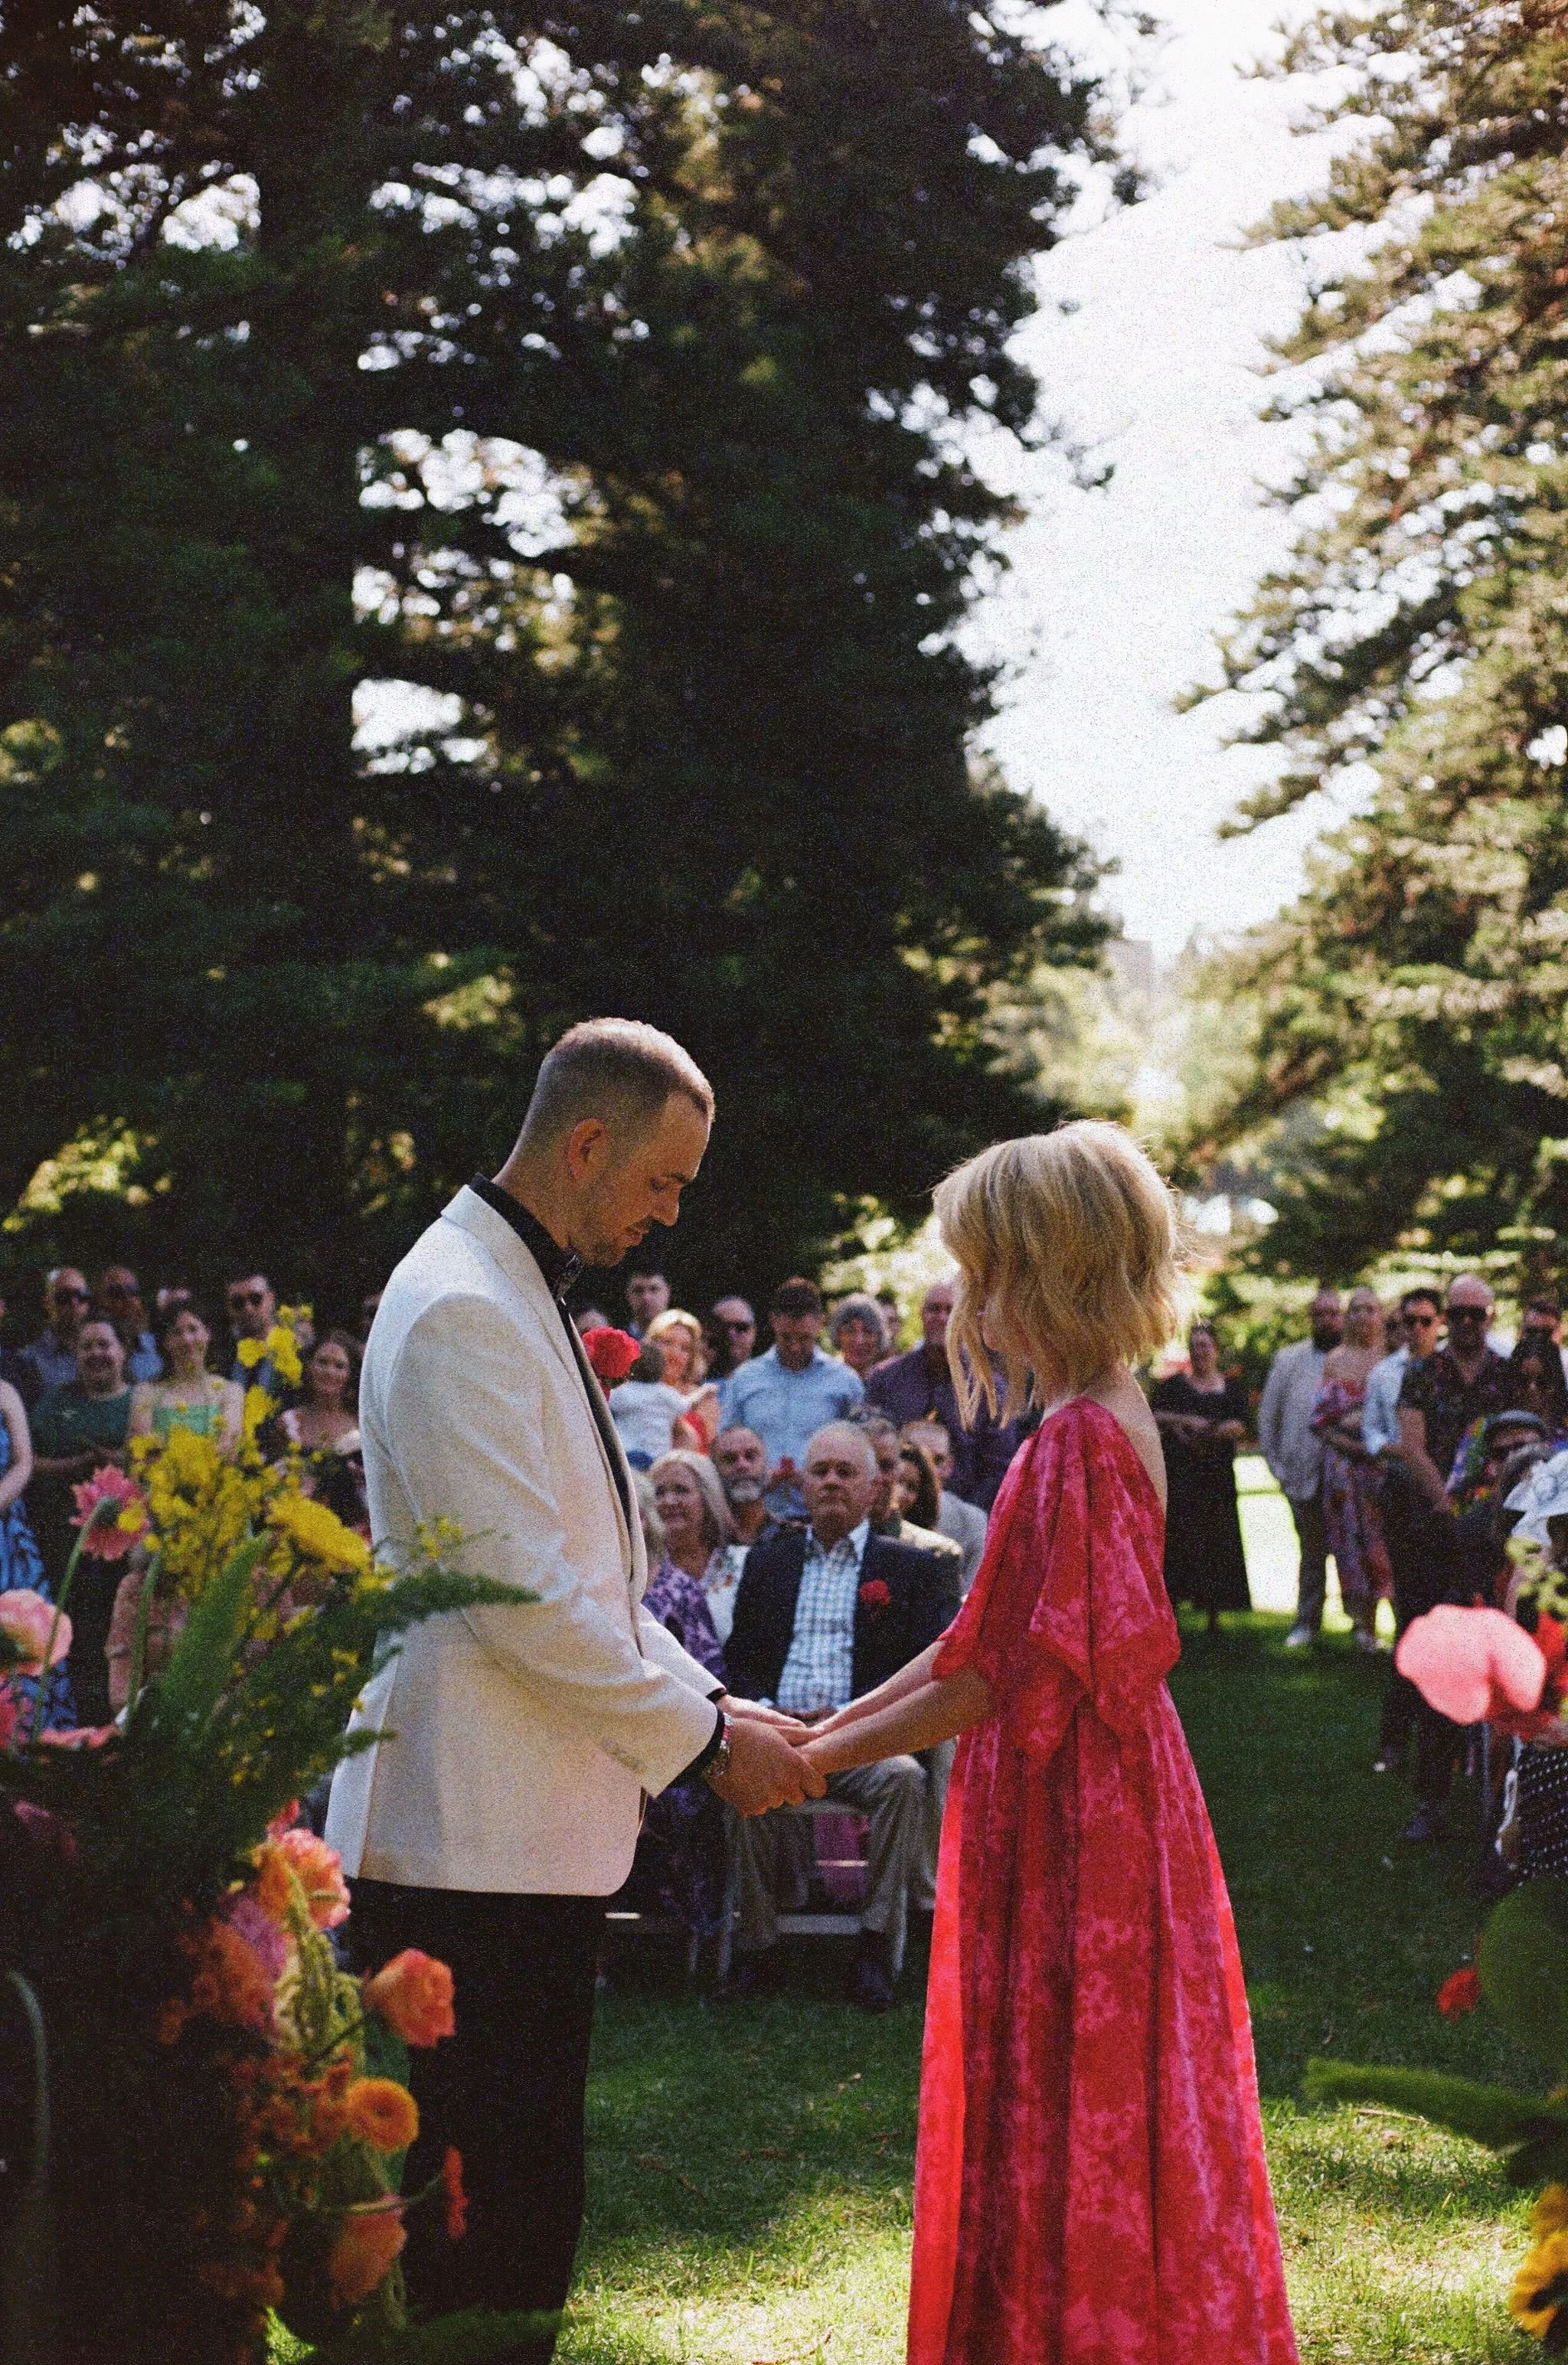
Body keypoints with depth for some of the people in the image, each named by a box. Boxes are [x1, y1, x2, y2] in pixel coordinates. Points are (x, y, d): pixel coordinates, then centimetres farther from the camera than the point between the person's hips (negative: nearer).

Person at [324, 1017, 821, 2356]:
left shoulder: (528, 1302, 17)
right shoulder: (458, 1311, -16)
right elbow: (527, 1600, -20)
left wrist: (717, 1705, 12)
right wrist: (705, 1739, -11)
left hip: (539, 1840, 11)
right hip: (467, 1846, -11)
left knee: (527, 2216, 14)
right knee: (470, 2234, -6)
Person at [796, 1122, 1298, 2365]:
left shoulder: (1079, 1440, -21)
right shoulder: (1103, 1417, 9)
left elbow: (1008, 1677, -22)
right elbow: (996, 1639, 13)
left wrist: (826, 1758, -15)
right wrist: (833, 1723, 11)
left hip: (1073, 1818, -9)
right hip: (1089, 1806, 9)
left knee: (1068, 2105, 1)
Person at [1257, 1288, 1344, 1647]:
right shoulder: (1289, 1360, 10)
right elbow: (1268, 1415, 12)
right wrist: (1278, 1465, 6)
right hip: (1305, 1476, 2)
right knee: (1312, 1551, 9)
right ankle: (1307, 1623, 17)